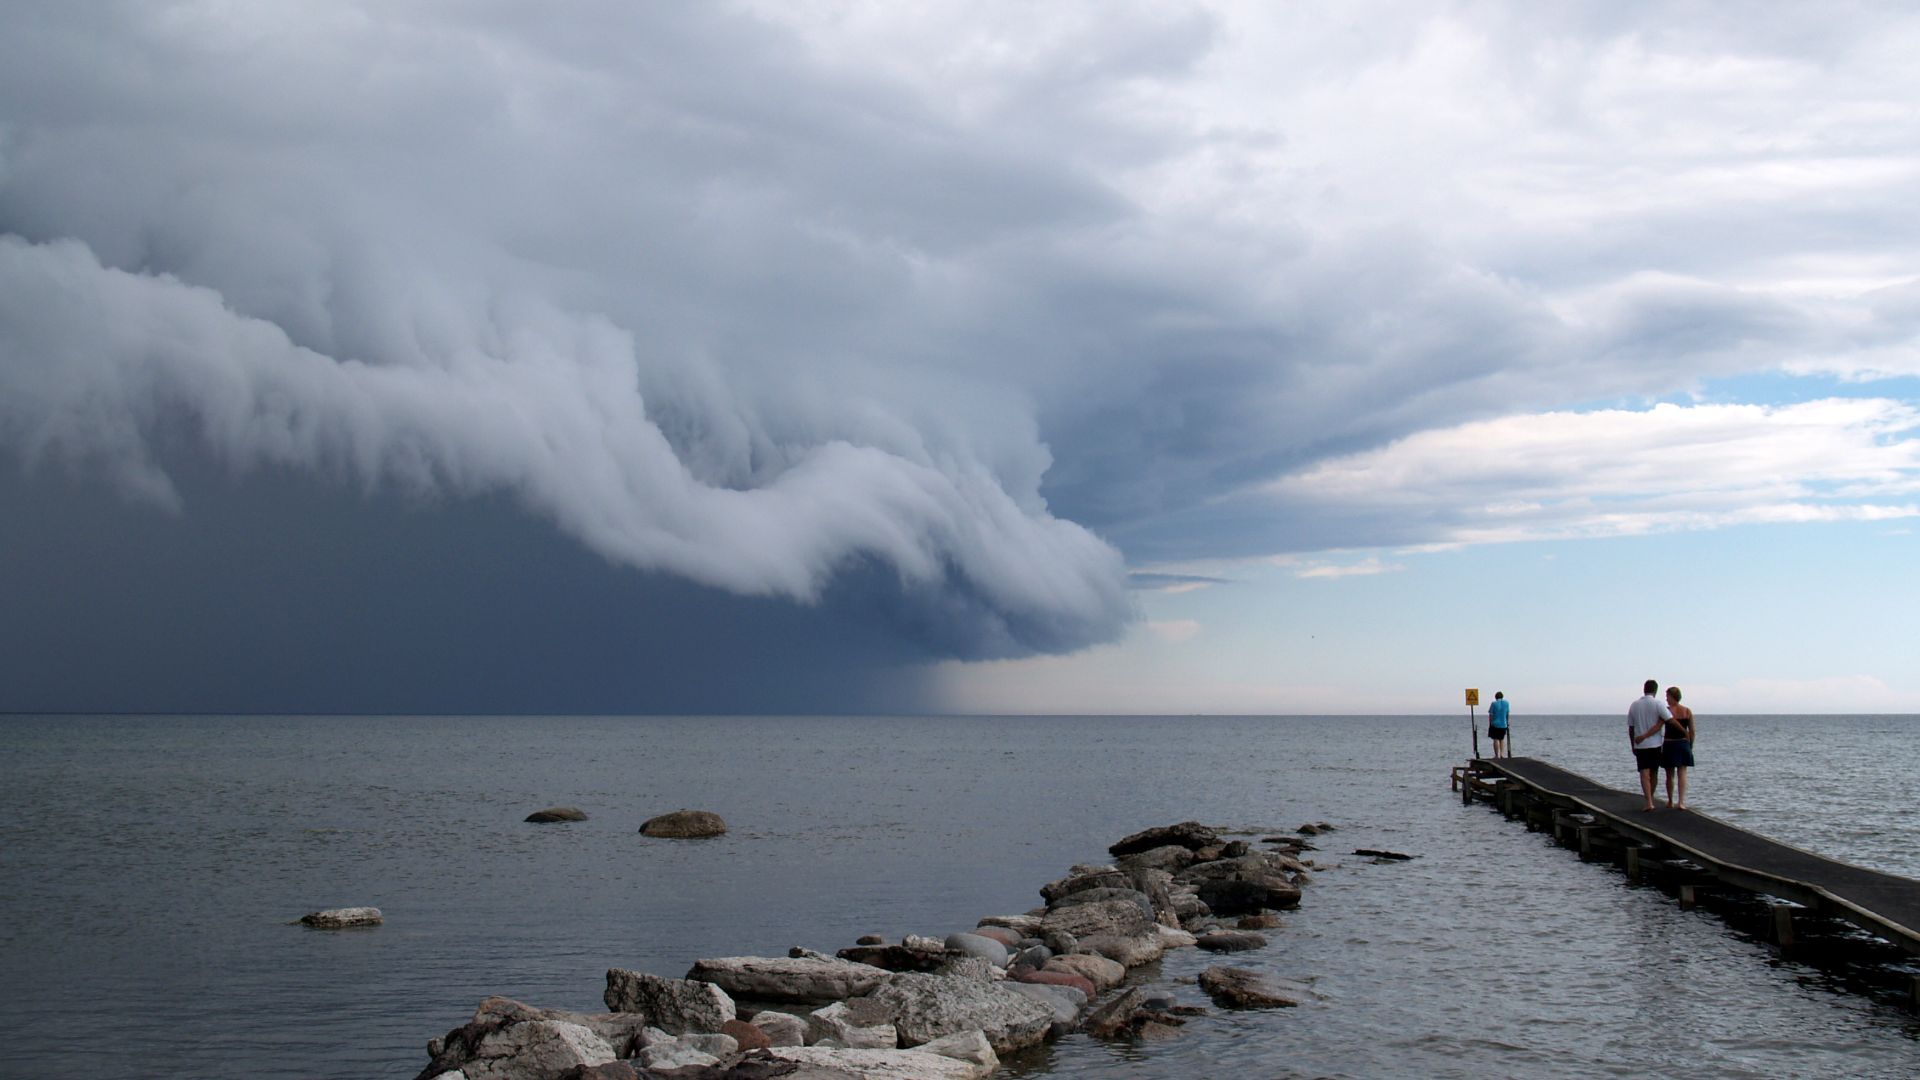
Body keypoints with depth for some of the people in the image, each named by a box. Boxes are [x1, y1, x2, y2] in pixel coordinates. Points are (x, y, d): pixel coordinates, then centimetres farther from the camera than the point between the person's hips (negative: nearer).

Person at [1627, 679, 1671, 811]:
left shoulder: (1634, 705, 5)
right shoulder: (1658, 704, -7)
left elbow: (1630, 729, 9)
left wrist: (1633, 746, 19)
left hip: (1640, 745, 1)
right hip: (1655, 744, -1)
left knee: (1644, 774, -5)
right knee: (1654, 773, 15)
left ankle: (1649, 803, -18)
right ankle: (1650, 798, 27)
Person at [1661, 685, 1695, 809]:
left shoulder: (1666, 711, -10)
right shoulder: (1687, 711, 2)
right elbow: (1692, 731, 4)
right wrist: (1690, 746, 14)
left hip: (1669, 745, -3)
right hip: (1683, 744, 3)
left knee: (1670, 775, 9)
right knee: (1682, 773, 4)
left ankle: (1670, 802, 19)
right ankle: (1681, 802, -7)